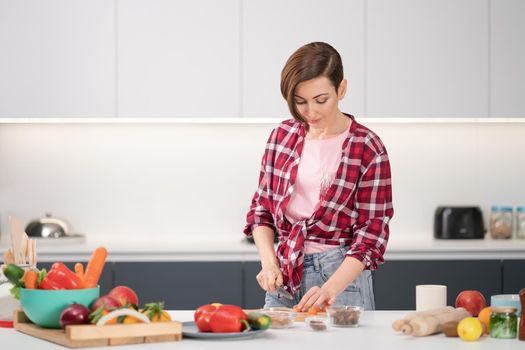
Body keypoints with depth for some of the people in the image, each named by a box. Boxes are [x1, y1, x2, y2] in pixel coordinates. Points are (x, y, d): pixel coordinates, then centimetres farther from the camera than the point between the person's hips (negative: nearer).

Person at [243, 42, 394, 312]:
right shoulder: (282, 136, 3)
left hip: (343, 272, -4)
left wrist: (330, 289, -23)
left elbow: (371, 236, -11)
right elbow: (261, 207, 10)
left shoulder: (368, 149, -10)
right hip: (284, 275, 4)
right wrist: (269, 263, -6)